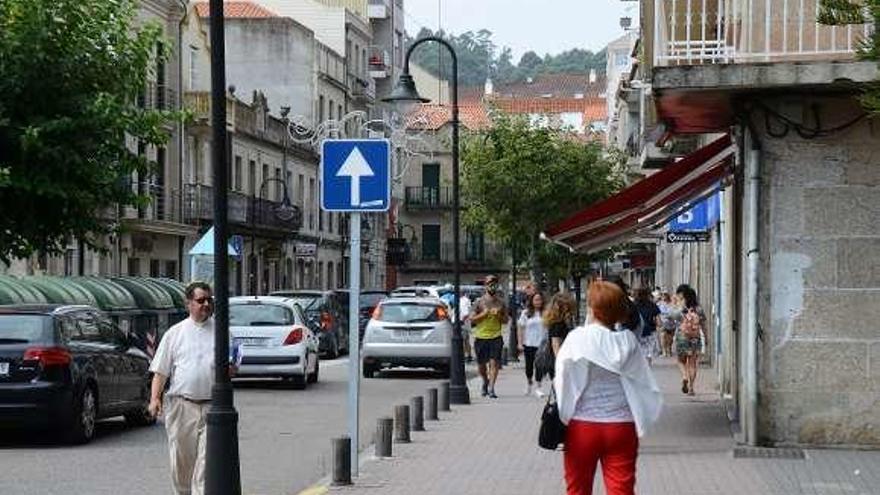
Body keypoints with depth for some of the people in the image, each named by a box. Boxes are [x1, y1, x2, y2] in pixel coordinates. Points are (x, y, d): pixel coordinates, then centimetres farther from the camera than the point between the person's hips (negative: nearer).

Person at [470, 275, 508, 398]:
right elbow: (472, 319, -3)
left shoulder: (501, 302, 7)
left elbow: (506, 320, 11)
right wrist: (484, 314, -15)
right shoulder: (479, 302, 1)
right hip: (480, 336, 0)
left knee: (494, 362, -12)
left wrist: (499, 316, -8)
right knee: (481, 364, 10)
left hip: (496, 337, 0)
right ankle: (485, 381, 37)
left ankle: (491, 388, -12)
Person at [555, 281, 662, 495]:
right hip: (622, 427, 1)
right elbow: (645, 384, 0)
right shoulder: (628, 341, -4)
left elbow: (561, 381, -9)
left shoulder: (577, 338, -11)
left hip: (582, 425, -1)